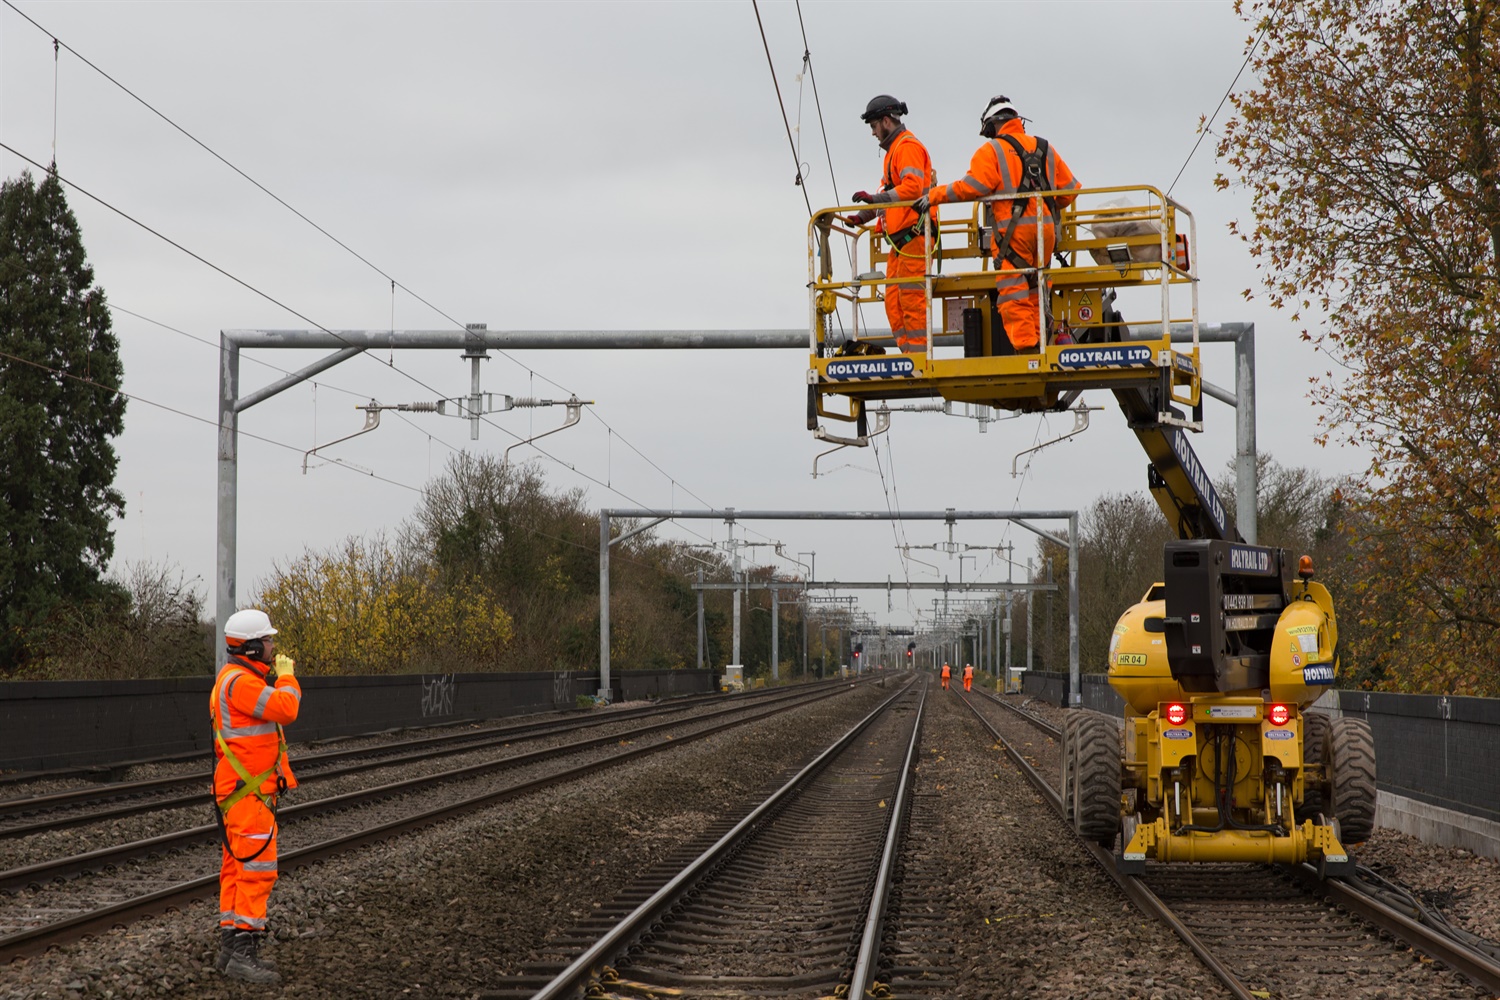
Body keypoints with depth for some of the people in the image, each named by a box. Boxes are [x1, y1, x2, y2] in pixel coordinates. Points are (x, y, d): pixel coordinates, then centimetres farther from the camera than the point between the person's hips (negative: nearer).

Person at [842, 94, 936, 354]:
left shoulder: (908, 147, -7)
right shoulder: (894, 150, 25)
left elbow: (912, 188, -21)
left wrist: (875, 198, -24)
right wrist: (861, 217, 15)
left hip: (913, 235, -10)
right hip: (900, 240, 10)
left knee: (912, 298, -11)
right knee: (893, 301, 5)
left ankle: (918, 353, -11)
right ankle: (909, 353, 4)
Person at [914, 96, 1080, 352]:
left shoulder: (992, 150, 1)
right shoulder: (1044, 149, 18)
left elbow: (973, 186, -12)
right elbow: (1070, 188, 20)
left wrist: (934, 196, -5)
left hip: (1013, 229, -6)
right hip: (1046, 229, 6)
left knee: (1014, 292, -6)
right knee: (1035, 292, 13)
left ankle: (1024, 346, -15)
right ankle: (1037, 343, 9)